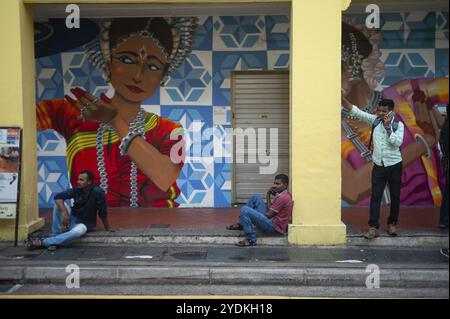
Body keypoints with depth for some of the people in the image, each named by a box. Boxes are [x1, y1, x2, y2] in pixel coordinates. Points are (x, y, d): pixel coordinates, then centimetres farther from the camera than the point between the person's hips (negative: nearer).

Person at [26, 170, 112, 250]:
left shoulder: (98, 192, -21)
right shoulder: (76, 190, -10)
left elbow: (102, 213, -15)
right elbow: (58, 197, -20)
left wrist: (108, 228, -6)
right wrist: (64, 212, -35)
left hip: (84, 224, -4)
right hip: (71, 218, 4)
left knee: (78, 231, -39)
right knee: (59, 203, -21)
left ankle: (42, 243, -29)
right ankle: (55, 237, -19)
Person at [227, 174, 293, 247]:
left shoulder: (282, 198, -19)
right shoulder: (283, 195, 13)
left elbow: (268, 215, -16)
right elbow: (270, 209, 12)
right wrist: (268, 195, 2)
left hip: (274, 227, -11)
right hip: (272, 220, 11)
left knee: (244, 210, -19)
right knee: (255, 198, 16)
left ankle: (251, 240, -15)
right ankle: (241, 224, 15)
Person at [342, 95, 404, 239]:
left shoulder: (398, 125, -5)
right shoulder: (374, 120, 0)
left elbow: (397, 143, -19)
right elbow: (355, 111, -6)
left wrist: (388, 127, -20)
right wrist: (342, 99, -18)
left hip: (394, 166, -1)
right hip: (378, 166, 1)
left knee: (395, 197, 9)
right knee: (375, 197, -5)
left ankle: (392, 224, 26)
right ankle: (373, 228, -5)